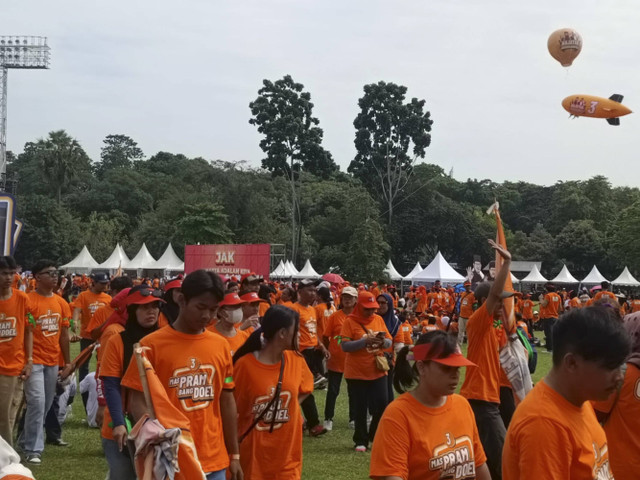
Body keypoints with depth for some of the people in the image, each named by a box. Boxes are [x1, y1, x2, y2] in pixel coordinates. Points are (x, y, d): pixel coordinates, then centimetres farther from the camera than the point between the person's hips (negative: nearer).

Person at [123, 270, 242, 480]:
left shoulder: (221, 345, 6)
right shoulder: (152, 344, -7)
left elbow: (227, 401, 11)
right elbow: (137, 401, -6)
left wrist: (234, 455, 12)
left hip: (214, 461, 4)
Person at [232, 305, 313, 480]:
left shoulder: (296, 360, -1)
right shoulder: (245, 364, -15)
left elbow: (304, 389, 18)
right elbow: (232, 407, -6)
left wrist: (290, 406, 1)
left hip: (287, 450, 4)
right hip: (253, 451, -4)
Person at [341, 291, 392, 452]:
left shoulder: (379, 320, 6)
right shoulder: (350, 321, -8)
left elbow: (389, 342, 8)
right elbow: (344, 346, -15)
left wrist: (383, 341, -15)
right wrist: (365, 341, -25)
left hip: (378, 371, 4)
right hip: (357, 373, -4)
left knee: (382, 405, 3)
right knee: (360, 408, 3)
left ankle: (375, 437, 24)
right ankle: (361, 441, 17)